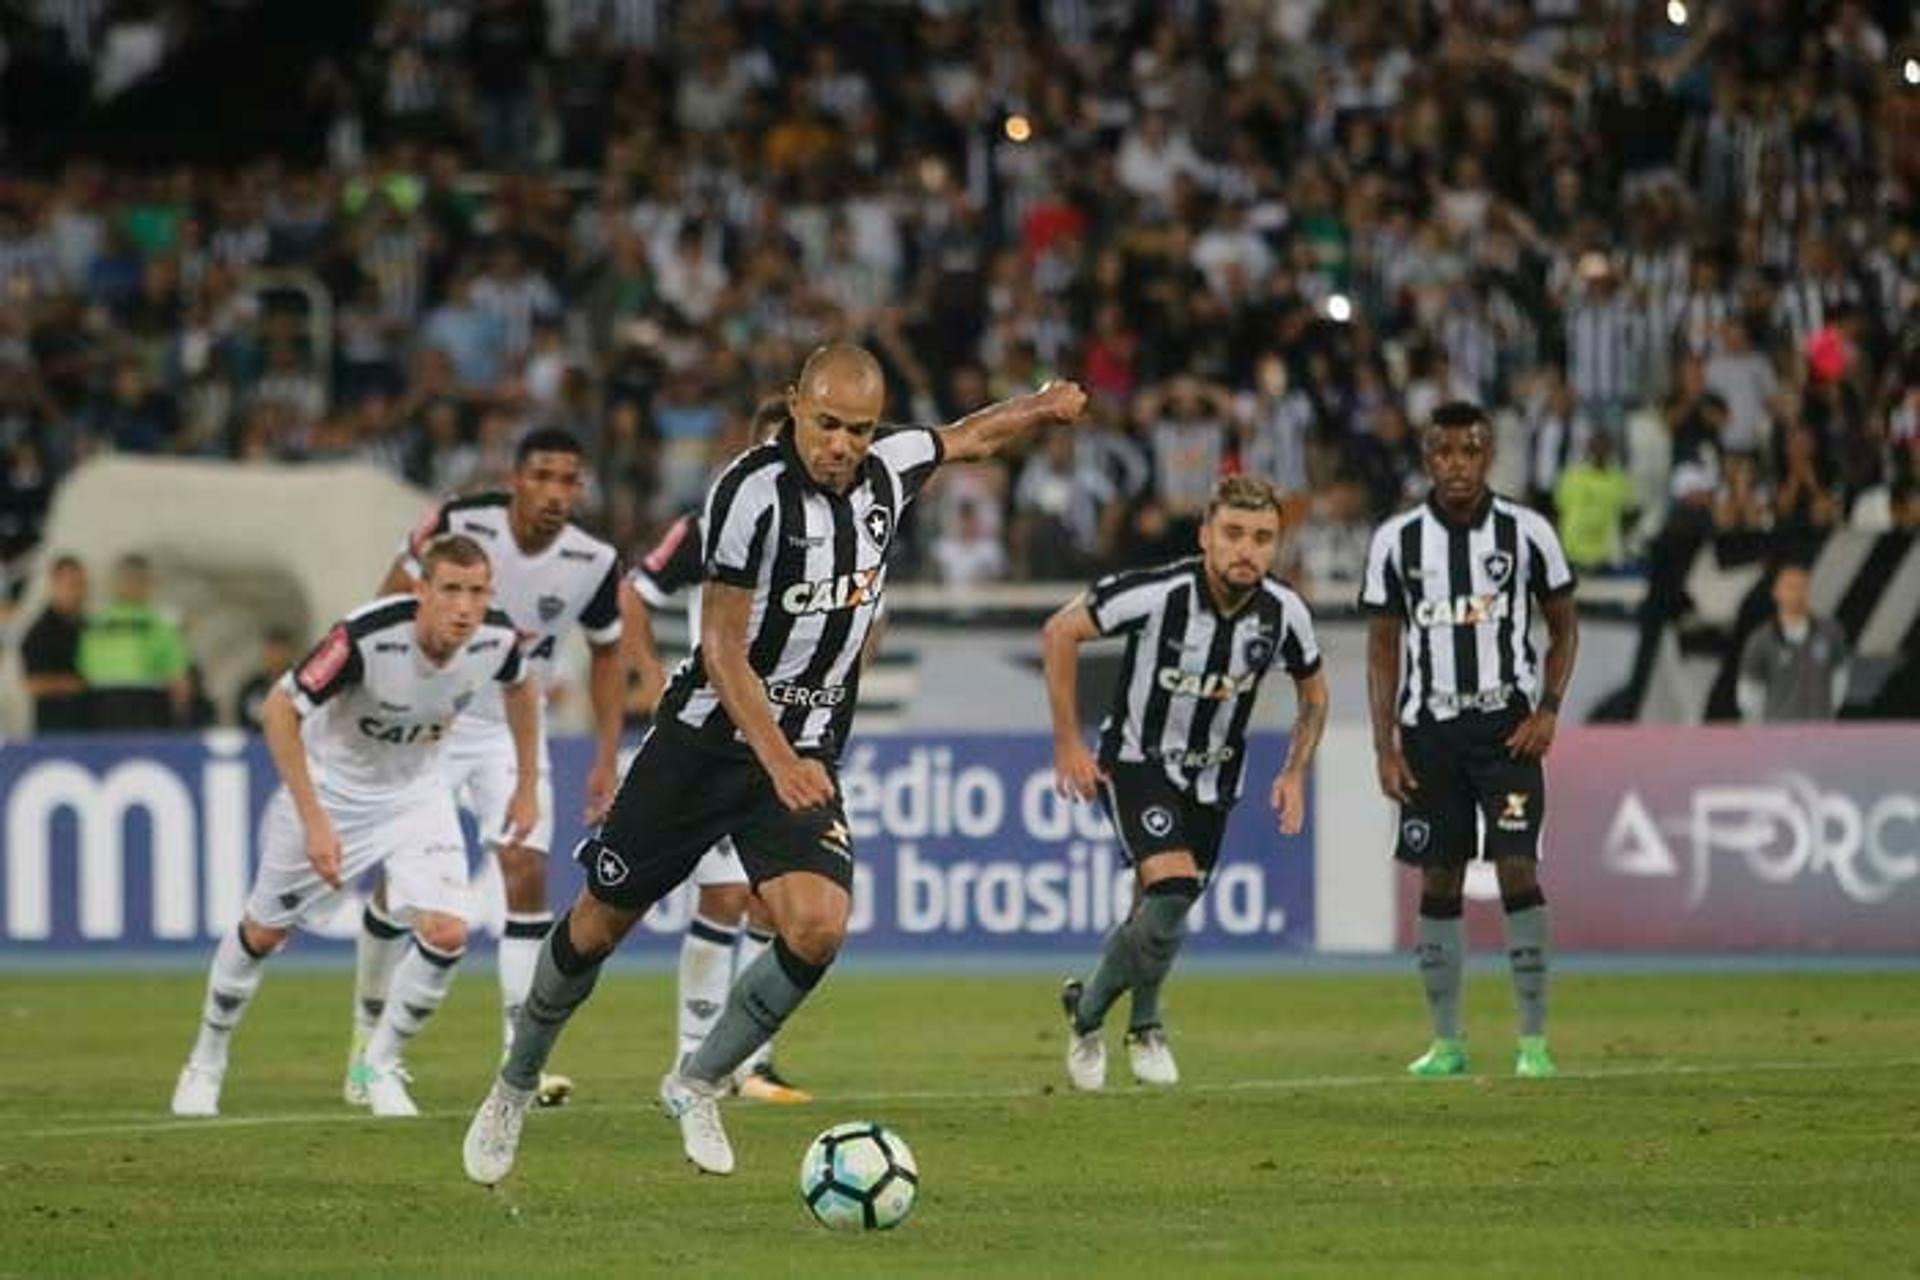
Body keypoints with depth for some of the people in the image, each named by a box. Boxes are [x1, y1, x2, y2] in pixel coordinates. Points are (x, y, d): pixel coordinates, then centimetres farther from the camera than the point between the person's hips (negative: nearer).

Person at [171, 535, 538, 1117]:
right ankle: (207, 1060, 34)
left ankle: (380, 1066, 8)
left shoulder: (495, 639, -21)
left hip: (416, 791, 3)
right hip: (332, 784, -3)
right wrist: (314, 821, -30)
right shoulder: (367, 636, -36)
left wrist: (527, 785, 10)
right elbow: (280, 709, -28)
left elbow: (520, 687, 6)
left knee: (446, 933, -15)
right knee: (264, 931, 10)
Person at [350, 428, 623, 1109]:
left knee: (526, 871, -13)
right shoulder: (458, 525, -20)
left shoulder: (593, 563, -11)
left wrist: (606, 758, 2)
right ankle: (368, 1033, 21)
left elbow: (606, 652, 6)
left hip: (514, 729, 2)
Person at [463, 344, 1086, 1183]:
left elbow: (967, 437, 23)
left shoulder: (887, 471, -3)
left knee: (818, 927, -20)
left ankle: (697, 1087, 1)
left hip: (806, 757, 4)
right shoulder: (753, 491, -21)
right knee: (600, 925, 6)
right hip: (710, 737, -4)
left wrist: (1046, 407, 35)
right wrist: (777, 762, -29)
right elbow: (723, 650, -20)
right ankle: (514, 1089, 31)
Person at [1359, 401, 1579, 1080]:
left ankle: (1534, 1039, -6)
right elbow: (1382, 648, 7)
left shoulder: (1526, 532, -1)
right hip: (1429, 729, 2)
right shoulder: (1396, 540, 2)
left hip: (1506, 725, -2)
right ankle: (1447, 1042, 10)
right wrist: (1385, 746, 0)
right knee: (1438, 883, 2)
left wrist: (1548, 708, -5)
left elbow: (1563, 627, 9)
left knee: (1518, 871, -11)